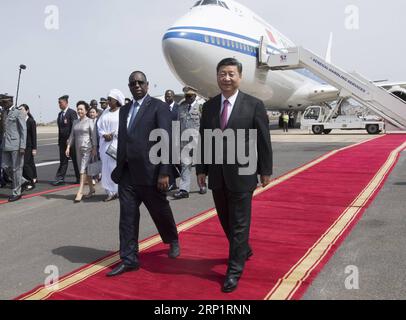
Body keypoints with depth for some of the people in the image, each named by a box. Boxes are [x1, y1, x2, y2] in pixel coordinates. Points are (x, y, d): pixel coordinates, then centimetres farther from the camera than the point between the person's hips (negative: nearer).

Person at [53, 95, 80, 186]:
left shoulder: (72, 112, -9)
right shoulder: (60, 114, 14)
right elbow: (60, 128, 17)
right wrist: (59, 140, 11)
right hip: (62, 141, 7)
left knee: (75, 160, 4)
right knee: (63, 161, 7)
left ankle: (79, 178, 15)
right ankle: (60, 179, 8)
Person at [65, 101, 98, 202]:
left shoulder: (90, 121, -5)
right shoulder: (75, 122, 12)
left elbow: (93, 136, -8)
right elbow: (72, 135, 13)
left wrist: (94, 148, -12)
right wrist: (68, 147, 4)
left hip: (87, 148, -6)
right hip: (78, 148, 6)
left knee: (83, 169, -10)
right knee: (86, 170, 11)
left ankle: (80, 191, -10)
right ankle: (91, 188, 23)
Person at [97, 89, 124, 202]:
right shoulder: (106, 112, 14)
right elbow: (99, 126, 13)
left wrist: (112, 135, -12)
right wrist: (104, 134, -6)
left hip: (117, 143, -6)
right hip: (105, 144, 6)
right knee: (107, 167, 4)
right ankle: (111, 192, 11)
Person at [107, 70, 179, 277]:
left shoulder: (159, 107, -6)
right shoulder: (124, 110, 14)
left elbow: (166, 141, -12)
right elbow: (122, 140, 17)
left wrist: (164, 173, -17)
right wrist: (119, 168, 15)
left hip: (150, 172, -5)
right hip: (127, 174, 5)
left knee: (161, 211, 11)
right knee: (127, 217, 5)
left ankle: (173, 241, 39)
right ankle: (129, 259, 16)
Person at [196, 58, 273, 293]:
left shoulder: (254, 105, -6)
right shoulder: (209, 106, 6)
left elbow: (264, 140, -3)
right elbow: (204, 140, 9)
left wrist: (266, 170, -2)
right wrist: (201, 169, 6)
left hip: (242, 174, -4)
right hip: (217, 175, 5)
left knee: (239, 222, 3)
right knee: (226, 220, 17)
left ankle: (235, 270, 16)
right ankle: (244, 250, 42)